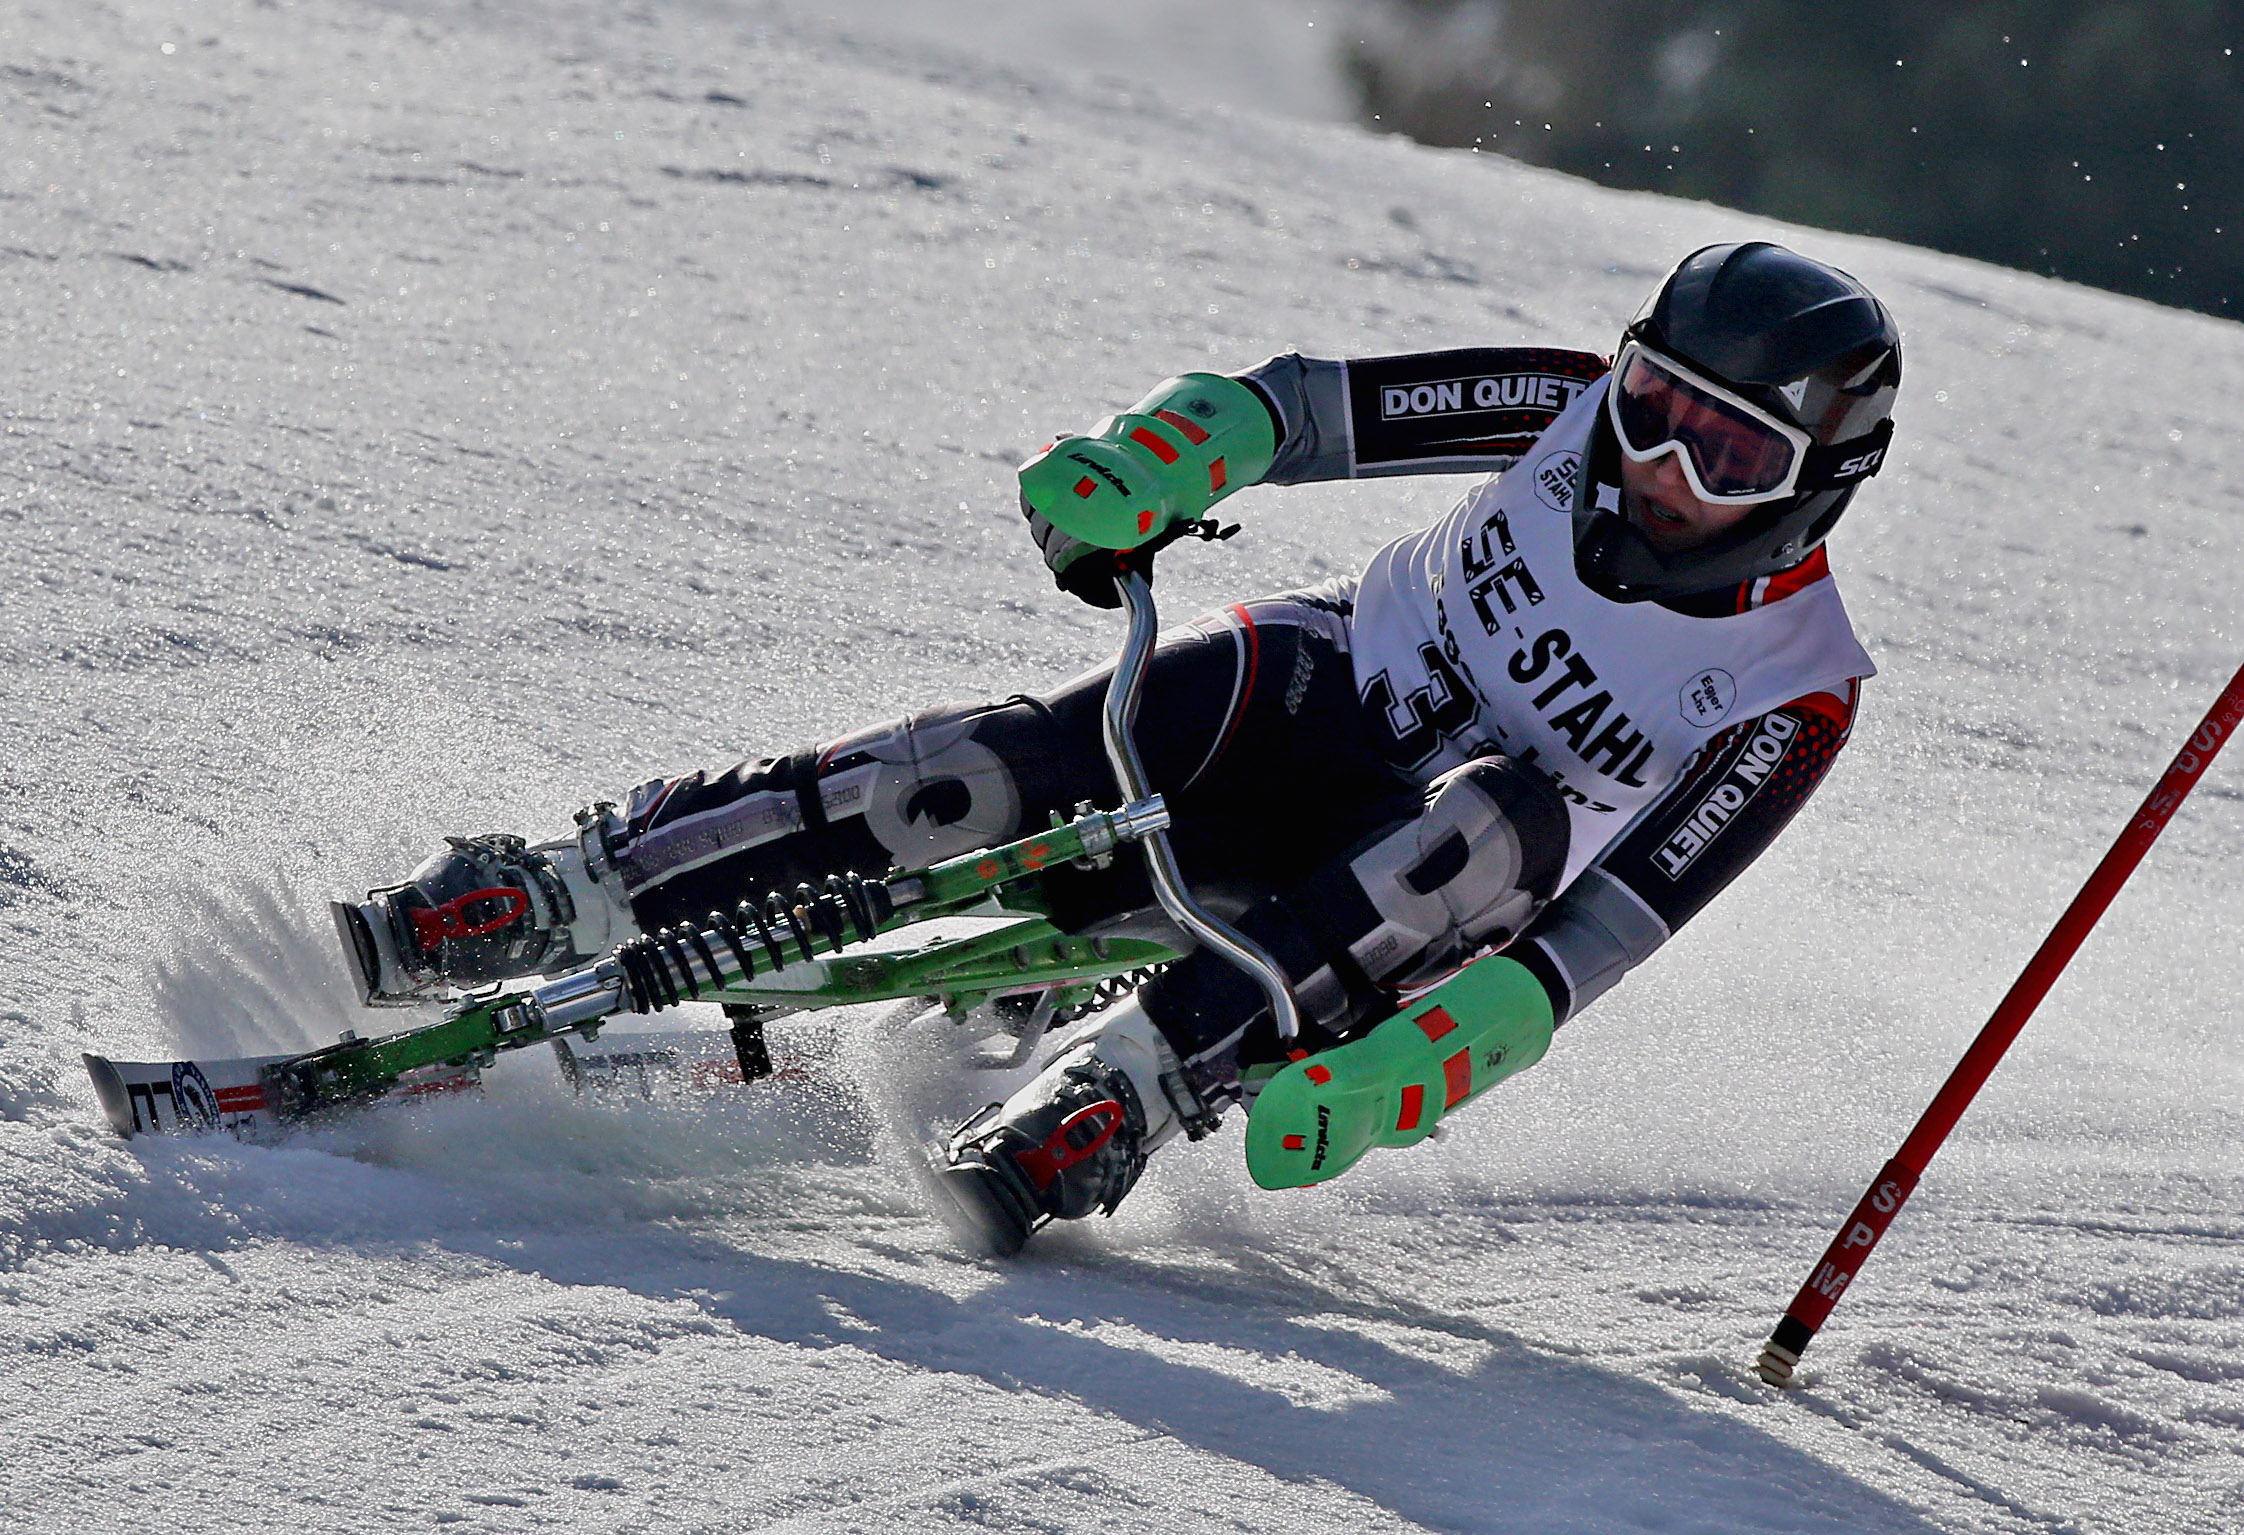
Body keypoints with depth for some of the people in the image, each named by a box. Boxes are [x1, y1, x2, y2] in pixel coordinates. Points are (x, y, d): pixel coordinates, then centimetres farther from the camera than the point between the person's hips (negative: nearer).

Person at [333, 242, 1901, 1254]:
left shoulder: (1797, 700, -17)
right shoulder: (1587, 412, -9)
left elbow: (1607, 928, -24)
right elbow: (1299, 404, -7)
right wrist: (1145, 464, -28)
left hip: (1406, 897, -2)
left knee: (1514, 814, -37)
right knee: (1022, 758, -28)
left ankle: (1107, 1106, -46)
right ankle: (539, 899, -29)